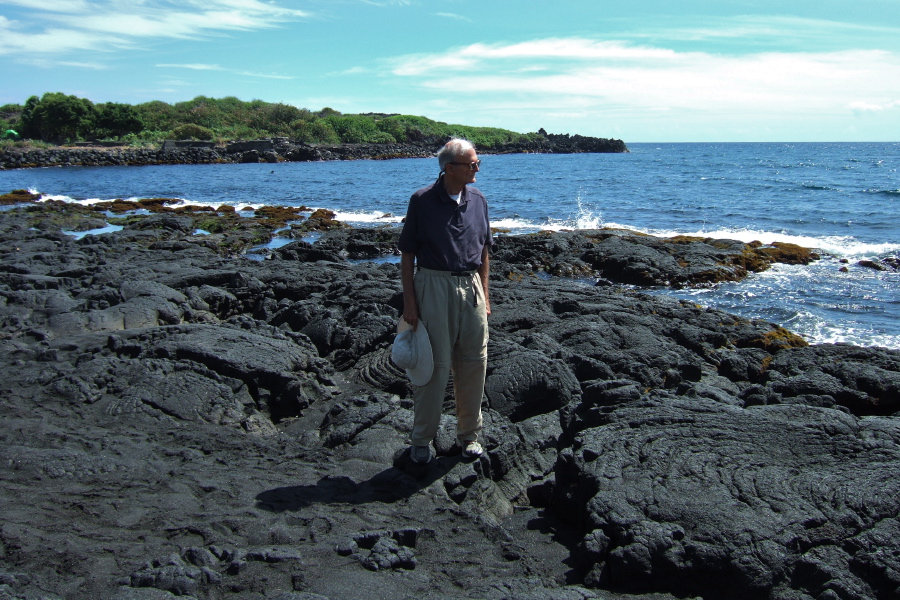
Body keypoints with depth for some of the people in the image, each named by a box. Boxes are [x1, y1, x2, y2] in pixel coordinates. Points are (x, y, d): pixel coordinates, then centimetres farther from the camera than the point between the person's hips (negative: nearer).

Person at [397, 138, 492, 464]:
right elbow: (407, 254, -4)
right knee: (435, 363, 0)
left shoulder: (477, 200, 7)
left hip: (470, 287, 4)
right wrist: (409, 302, -9)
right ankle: (422, 439, 15)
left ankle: (469, 433, 25)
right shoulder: (422, 201, -7)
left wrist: (484, 294, 12)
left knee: (474, 363, 8)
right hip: (434, 286, -4)